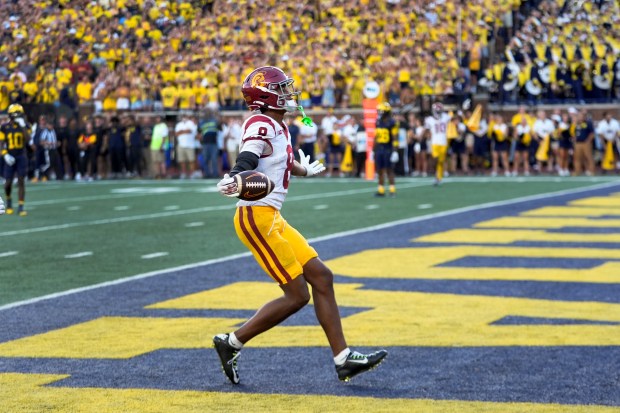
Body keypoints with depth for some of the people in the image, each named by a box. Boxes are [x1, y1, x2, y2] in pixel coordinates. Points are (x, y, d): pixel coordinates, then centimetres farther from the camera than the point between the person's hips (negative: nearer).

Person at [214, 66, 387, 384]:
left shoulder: (277, 127, 15)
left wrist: (306, 170, 52)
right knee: (297, 295, -8)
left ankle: (343, 359, 10)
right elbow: (245, 163, -30)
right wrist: (236, 183, -51)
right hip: (257, 218, -10)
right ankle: (231, 343, 3)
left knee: (321, 278, 8)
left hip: (273, 219, 10)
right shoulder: (261, 125, -14)